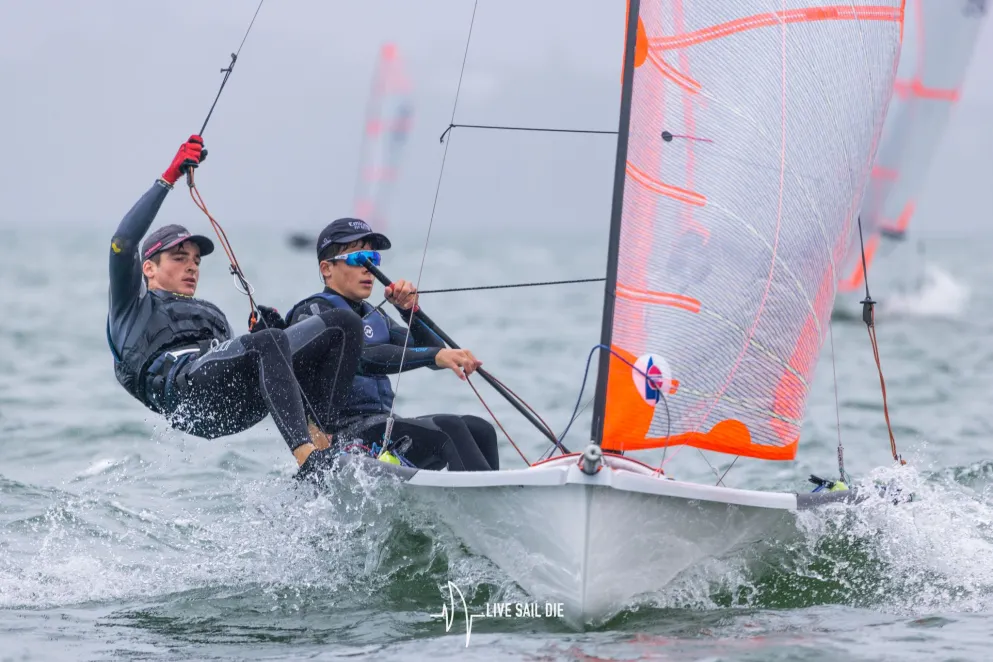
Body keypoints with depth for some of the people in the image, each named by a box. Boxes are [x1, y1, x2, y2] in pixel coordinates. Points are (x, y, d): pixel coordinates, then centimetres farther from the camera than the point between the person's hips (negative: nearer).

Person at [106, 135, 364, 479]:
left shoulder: (212, 313, 45)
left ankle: (316, 436, -26)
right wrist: (169, 178, 7)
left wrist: (264, 332, 12)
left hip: (240, 403, 6)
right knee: (270, 343, -37)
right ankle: (309, 460, -54)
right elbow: (123, 243, 9)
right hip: (186, 385, -6)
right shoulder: (132, 307, 28)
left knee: (344, 323, -9)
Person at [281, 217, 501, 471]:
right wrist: (435, 355, -33)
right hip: (344, 436, -8)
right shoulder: (312, 312, -5)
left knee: (478, 429, -9)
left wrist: (409, 310, -5)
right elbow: (359, 358, -24)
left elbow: (433, 353, 12)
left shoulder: (373, 317, 22)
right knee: (448, 428, -25)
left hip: (383, 428, 8)